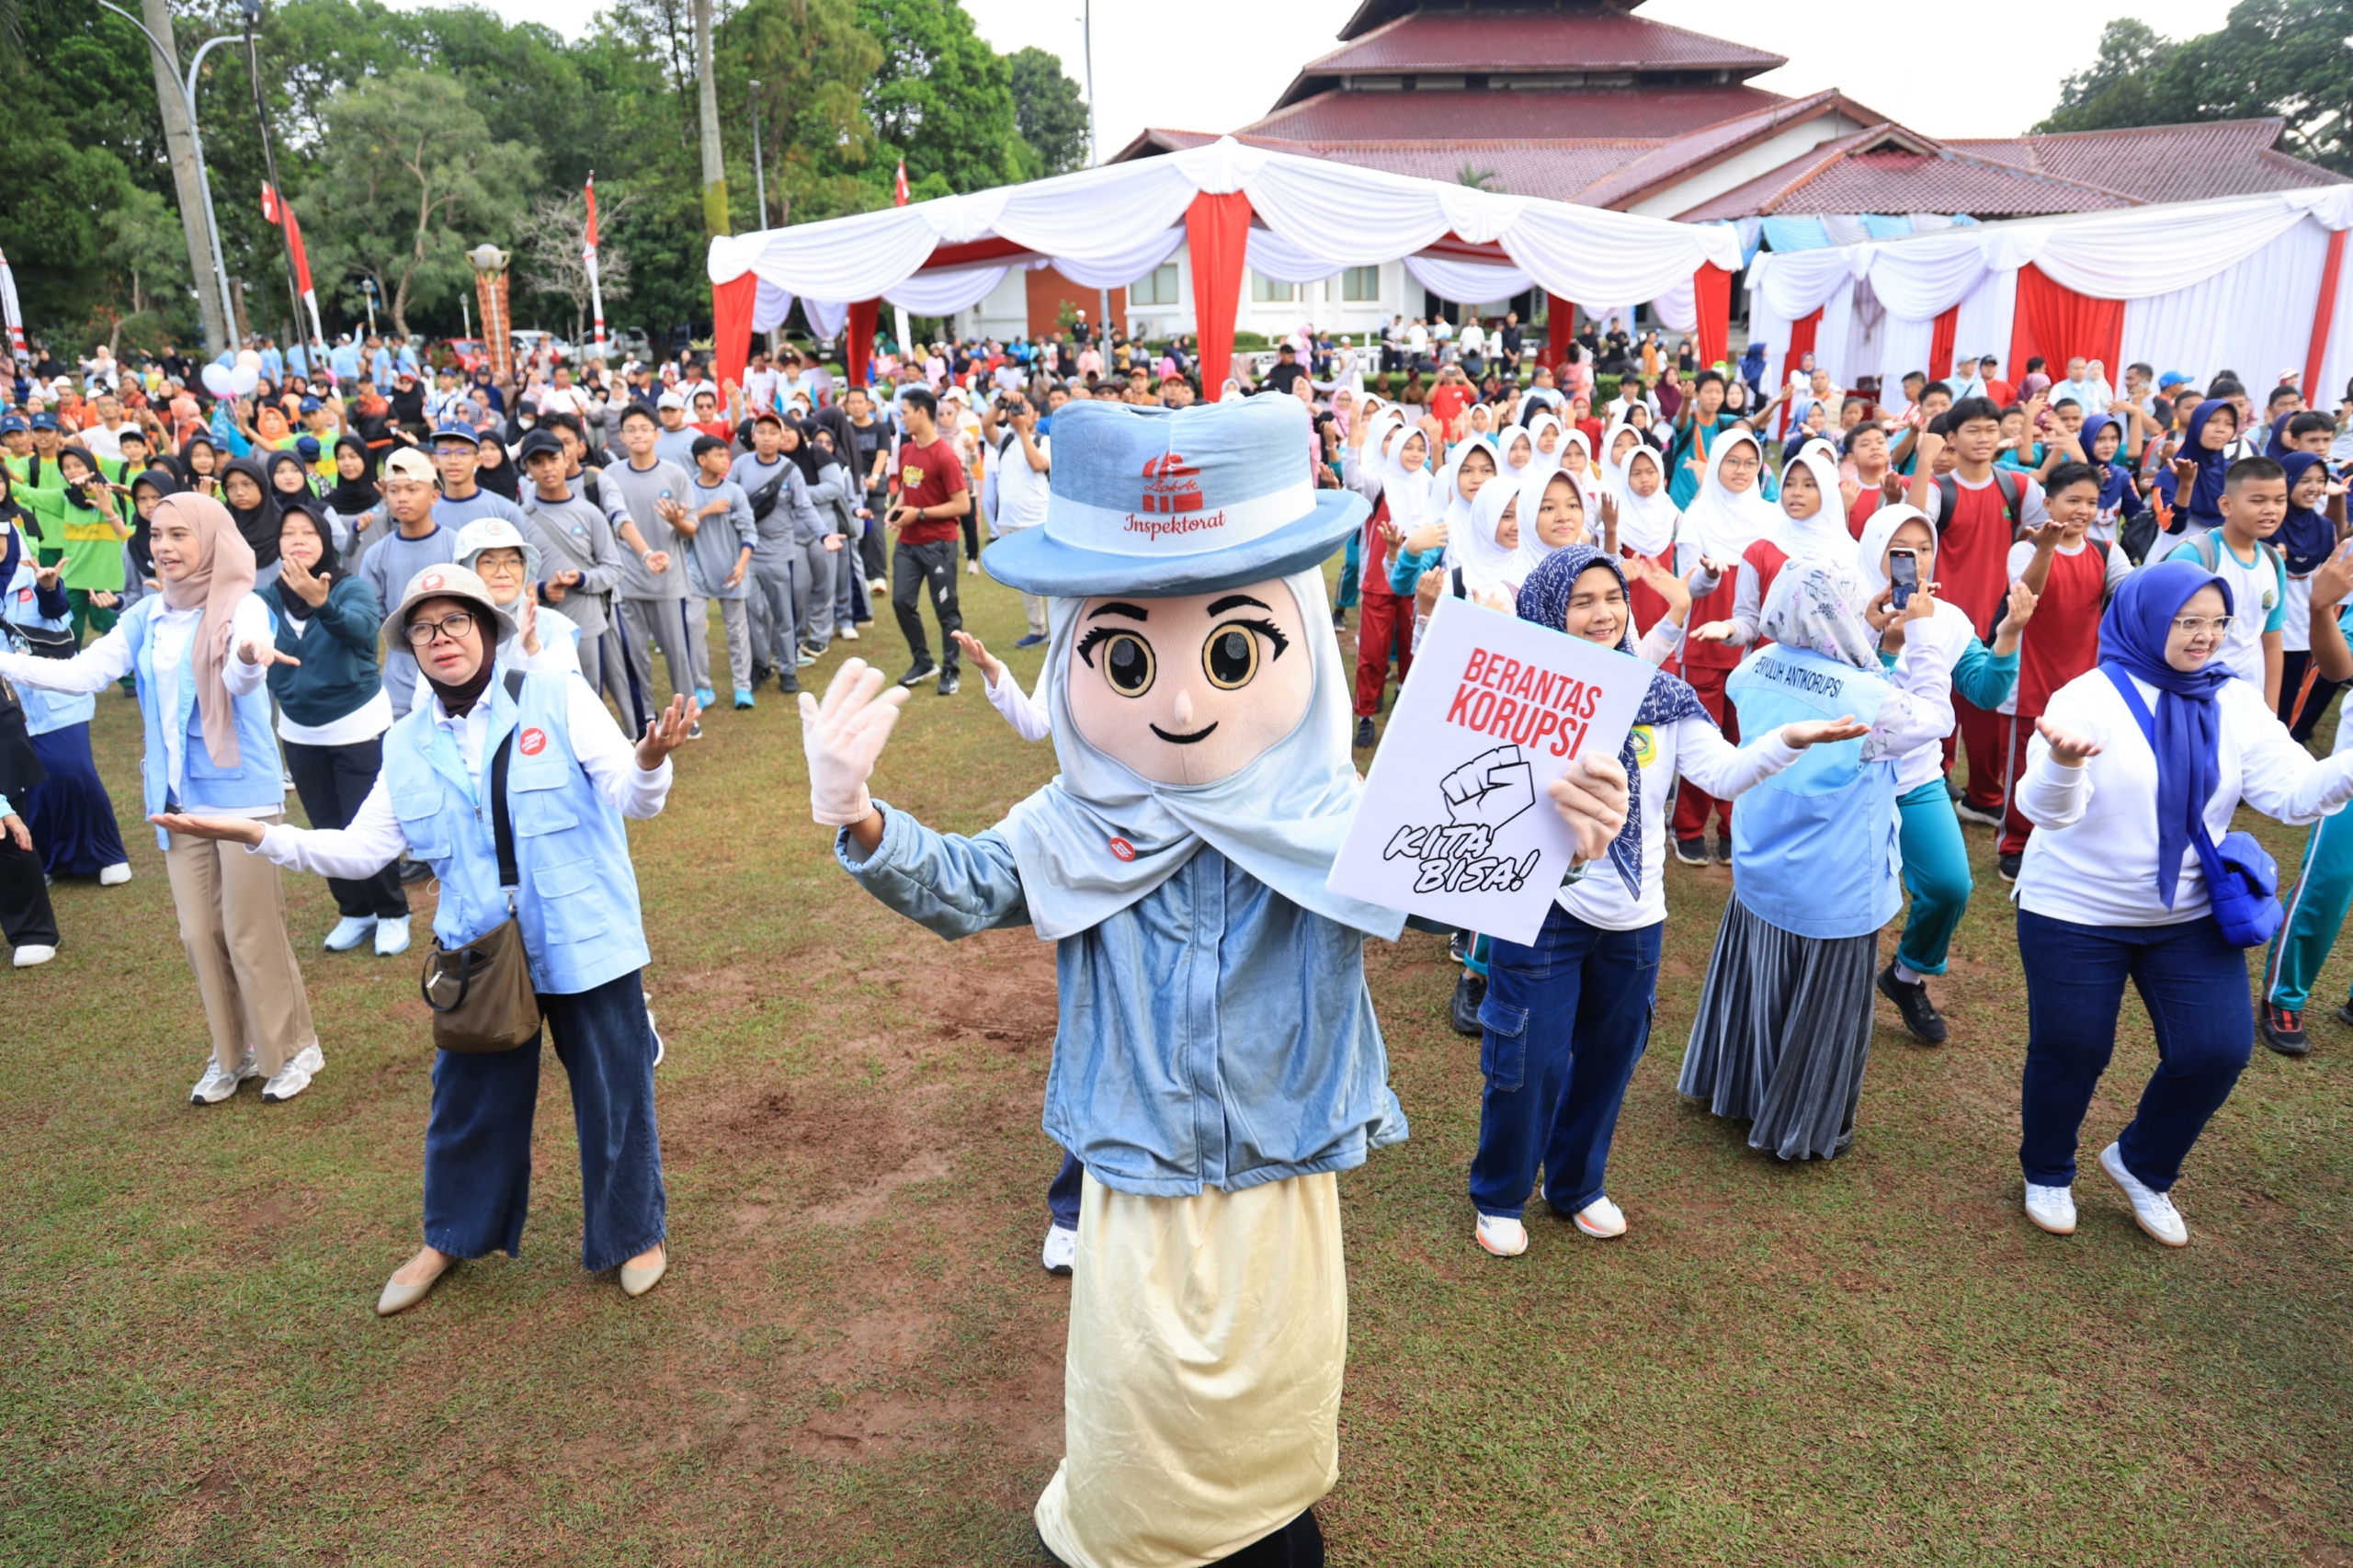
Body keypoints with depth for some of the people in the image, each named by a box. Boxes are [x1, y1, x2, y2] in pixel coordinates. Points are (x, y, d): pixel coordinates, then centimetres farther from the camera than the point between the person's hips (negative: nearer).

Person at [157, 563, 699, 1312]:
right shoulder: (408, 744, 6)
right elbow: (362, 848, 7)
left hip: (585, 942, -4)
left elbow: (627, 796, -16)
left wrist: (649, 763, -39)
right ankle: (451, 1237, 44)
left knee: (614, 1095, 9)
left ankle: (634, 1234, 33)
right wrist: (260, 837, -4)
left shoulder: (557, 697, -9)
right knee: (470, 1098, 19)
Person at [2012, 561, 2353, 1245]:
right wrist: (2062, 764, -47)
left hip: (2190, 915, 5)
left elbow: (2294, 795, -8)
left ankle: (2142, 1165, 28)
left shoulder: (2237, 704, -1)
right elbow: (2047, 810, -24)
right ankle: (2047, 1175, 32)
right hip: (2076, 914, -4)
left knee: (2218, 1050, 1)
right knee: (2071, 1053, 6)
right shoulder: (2089, 697, -16)